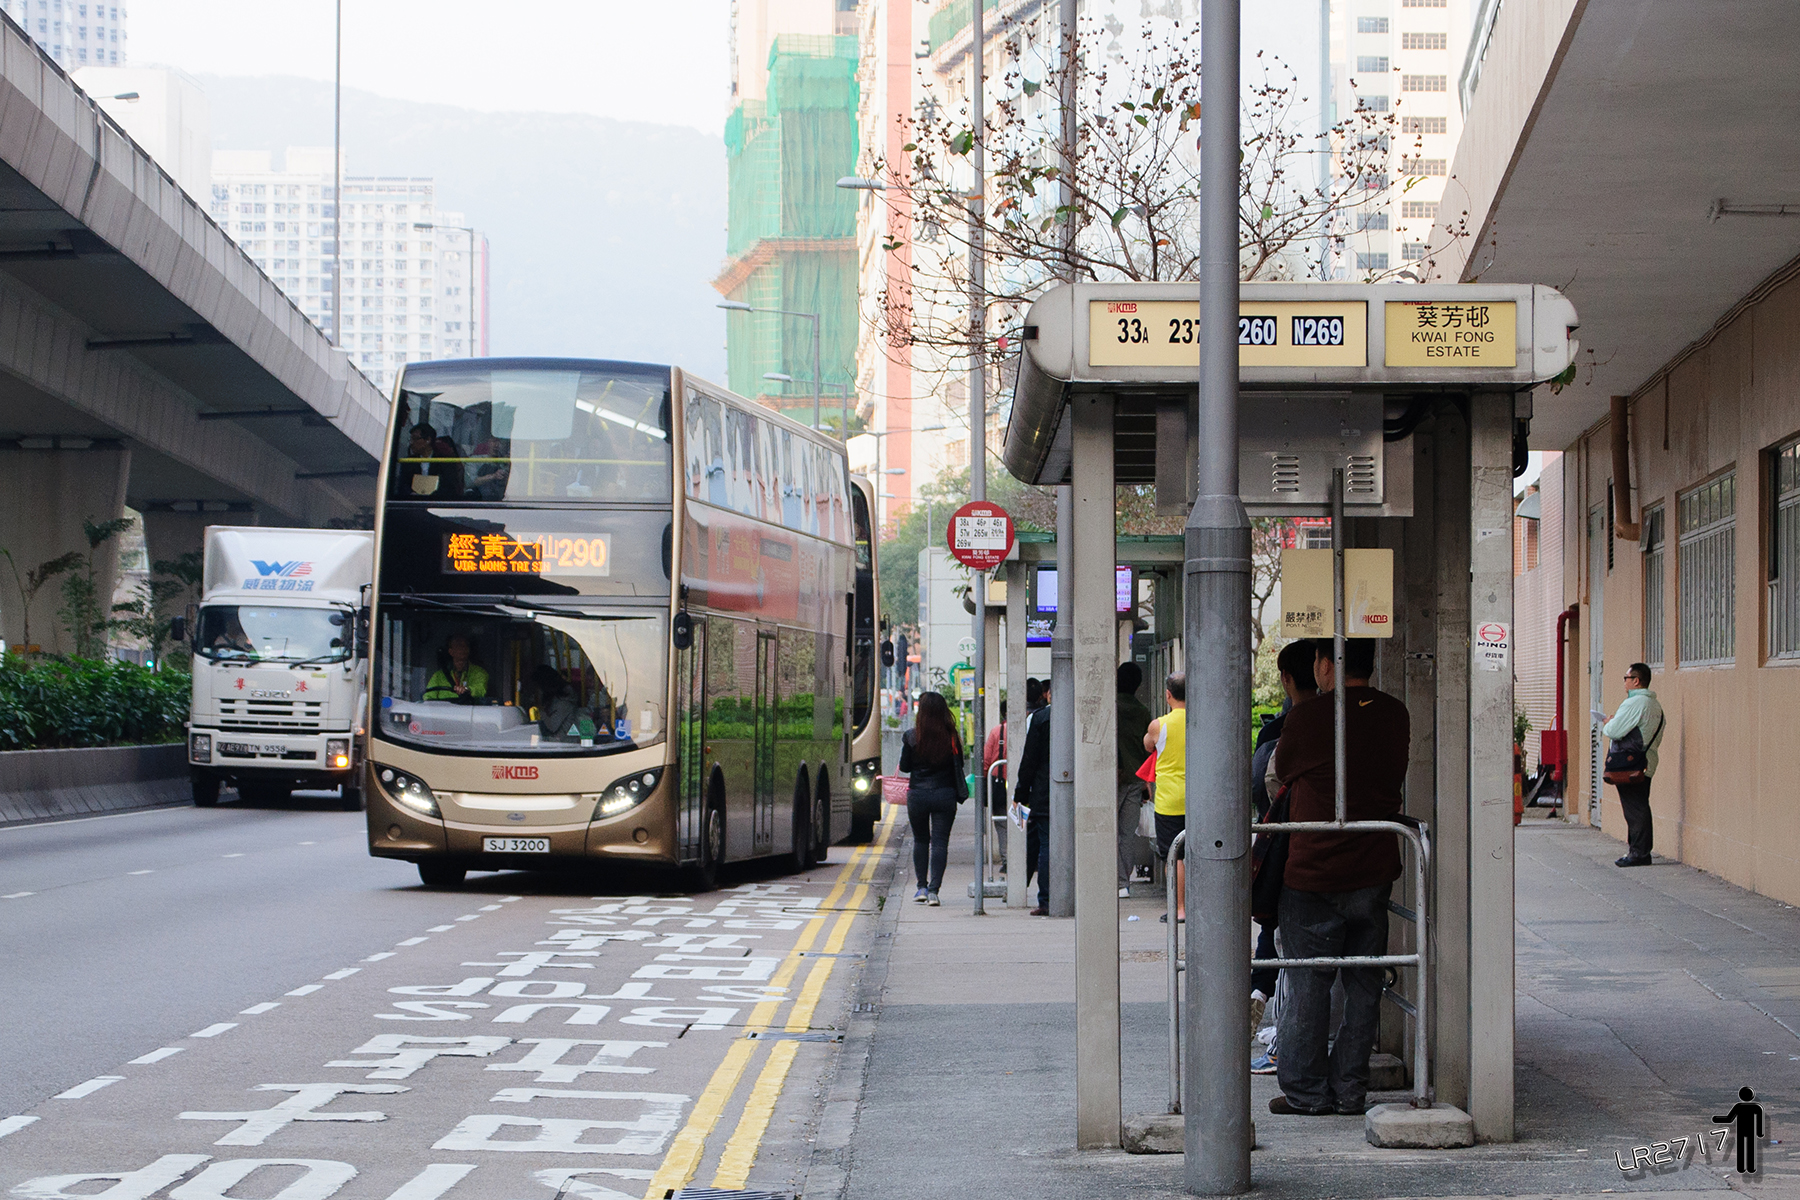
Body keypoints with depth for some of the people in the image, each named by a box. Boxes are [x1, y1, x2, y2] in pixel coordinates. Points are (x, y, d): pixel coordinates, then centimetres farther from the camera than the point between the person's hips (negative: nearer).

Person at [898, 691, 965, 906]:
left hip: (917, 793, 0)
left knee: (920, 840, 17)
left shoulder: (911, 736, -6)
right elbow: (959, 765, 2)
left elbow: (904, 767, 1)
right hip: (945, 793, 0)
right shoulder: (951, 736, -6)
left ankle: (922, 887, 18)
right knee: (940, 841, 2)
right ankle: (933, 890, -6)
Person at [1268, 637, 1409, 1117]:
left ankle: (1305, 1091, 10)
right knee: (1364, 985, 11)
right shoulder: (1395, 716, 1)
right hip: (1374, 874, 4)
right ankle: (1350, 1090, 15)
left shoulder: (1307, 717, -13)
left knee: (1307, 986, 5)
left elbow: (1282, 773, 3)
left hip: (1314, 875, -4)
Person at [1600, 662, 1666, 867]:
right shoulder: (1655, 705, 14)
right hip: (1647, 764, 9)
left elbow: (1614, 731, -22)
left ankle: (1639, 853, -4)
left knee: (1635, 809, -6)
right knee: (1640, 808, 13)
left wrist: (1606, 725, 2)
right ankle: (1640, 851, 15)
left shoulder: (1634, 704, -16)